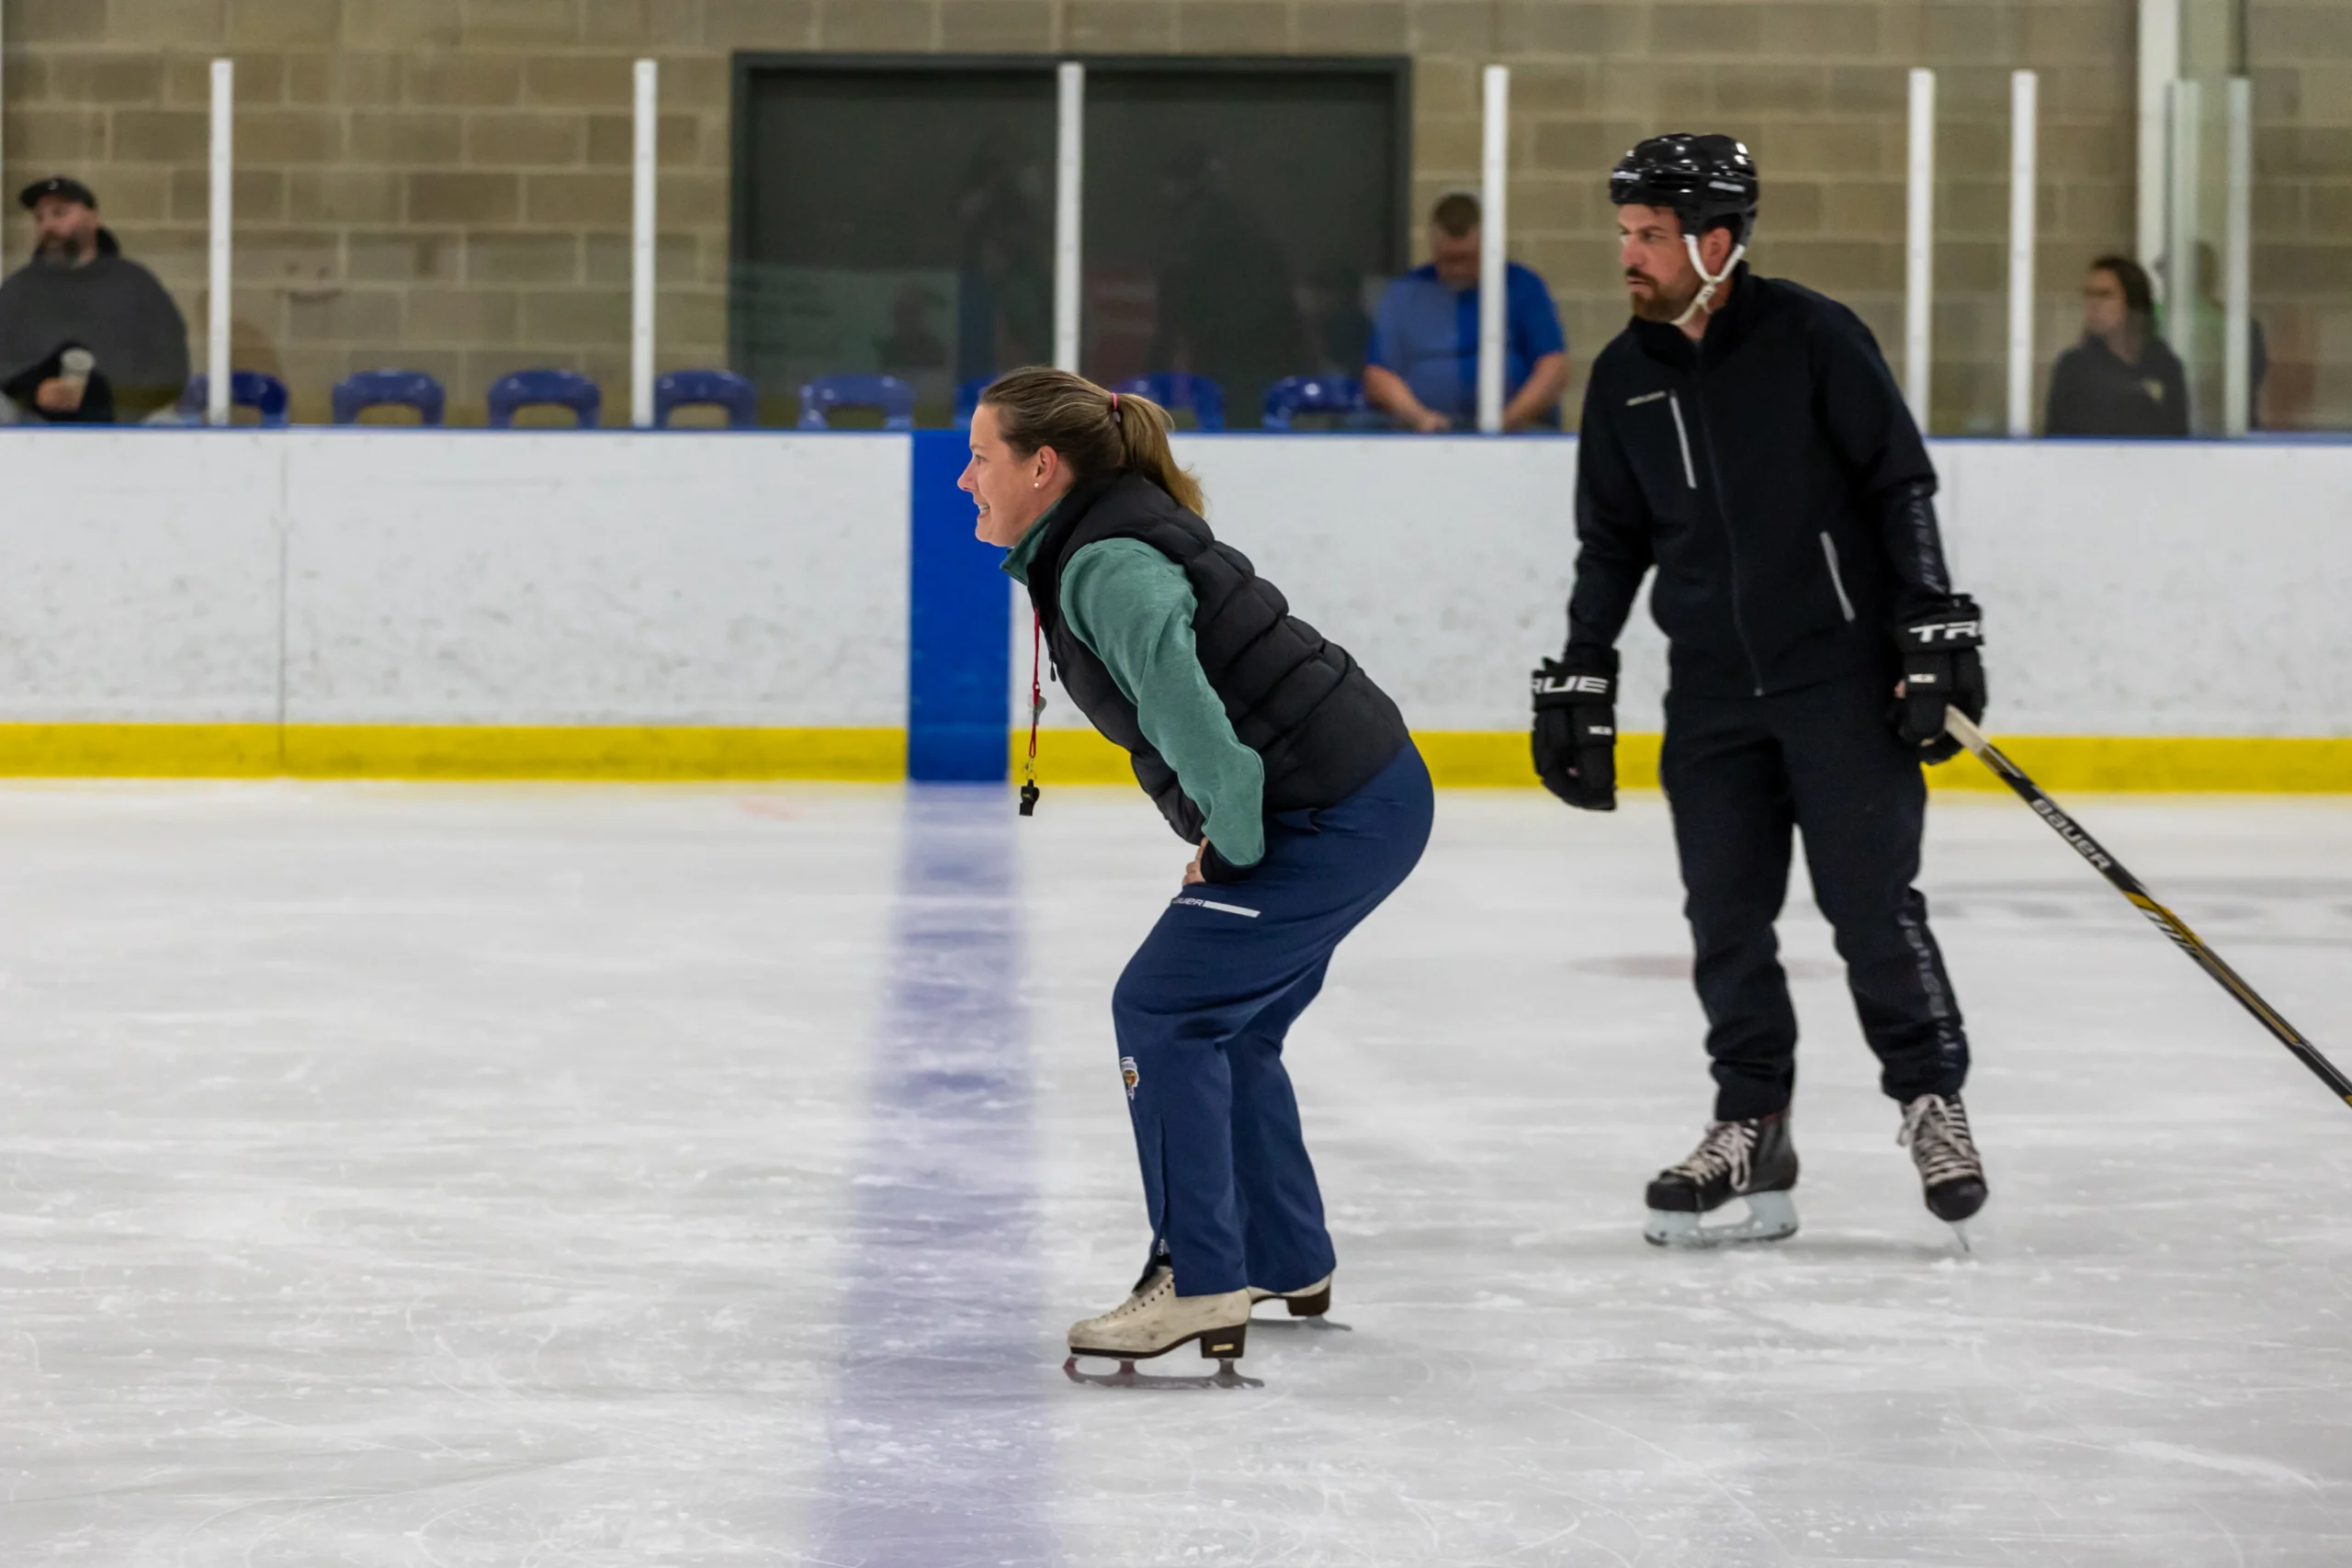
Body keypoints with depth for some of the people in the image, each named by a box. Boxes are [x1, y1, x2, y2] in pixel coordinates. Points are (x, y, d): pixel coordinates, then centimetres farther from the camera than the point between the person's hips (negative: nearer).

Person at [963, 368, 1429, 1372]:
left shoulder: (1107, 564, -20)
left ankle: (1199, 1287, -7)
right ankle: (1286, 1268, 34)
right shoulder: (1092, 547, 13)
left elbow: (1179, 698, -35)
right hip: (1367, 798, 10)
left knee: (1164, 1008, -8)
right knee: (1225, 1025, 21)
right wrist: (1229, 838, 15)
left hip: (1334, 817, -10)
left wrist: (1231, 843, -20)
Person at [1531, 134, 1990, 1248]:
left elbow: (1902, 485, -7)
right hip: (1711, 687, 5)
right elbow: (1612, 543, 15)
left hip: (1843, 667, -5)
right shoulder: (1624, 378, 7)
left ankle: (1932, 1102, 4)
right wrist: (1578, 682, 10)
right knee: (1724, 918, 5)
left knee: (1870, 897, -9)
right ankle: (1751, 1134, 14)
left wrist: (1938, 633, -11)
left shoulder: (1811, 338, -8)